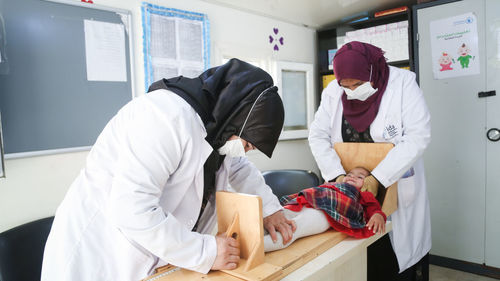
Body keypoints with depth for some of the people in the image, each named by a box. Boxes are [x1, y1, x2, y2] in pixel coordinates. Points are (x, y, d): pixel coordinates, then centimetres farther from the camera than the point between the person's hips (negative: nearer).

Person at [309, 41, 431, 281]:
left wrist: (377, 178, -24)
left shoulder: (403, 83, -12)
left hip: (397, 186, -2)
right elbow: (317, 135, -4)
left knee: (402, 250, 6)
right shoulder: (333, 91, -2)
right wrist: (337, 175, -17)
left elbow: (418, 137, -19)